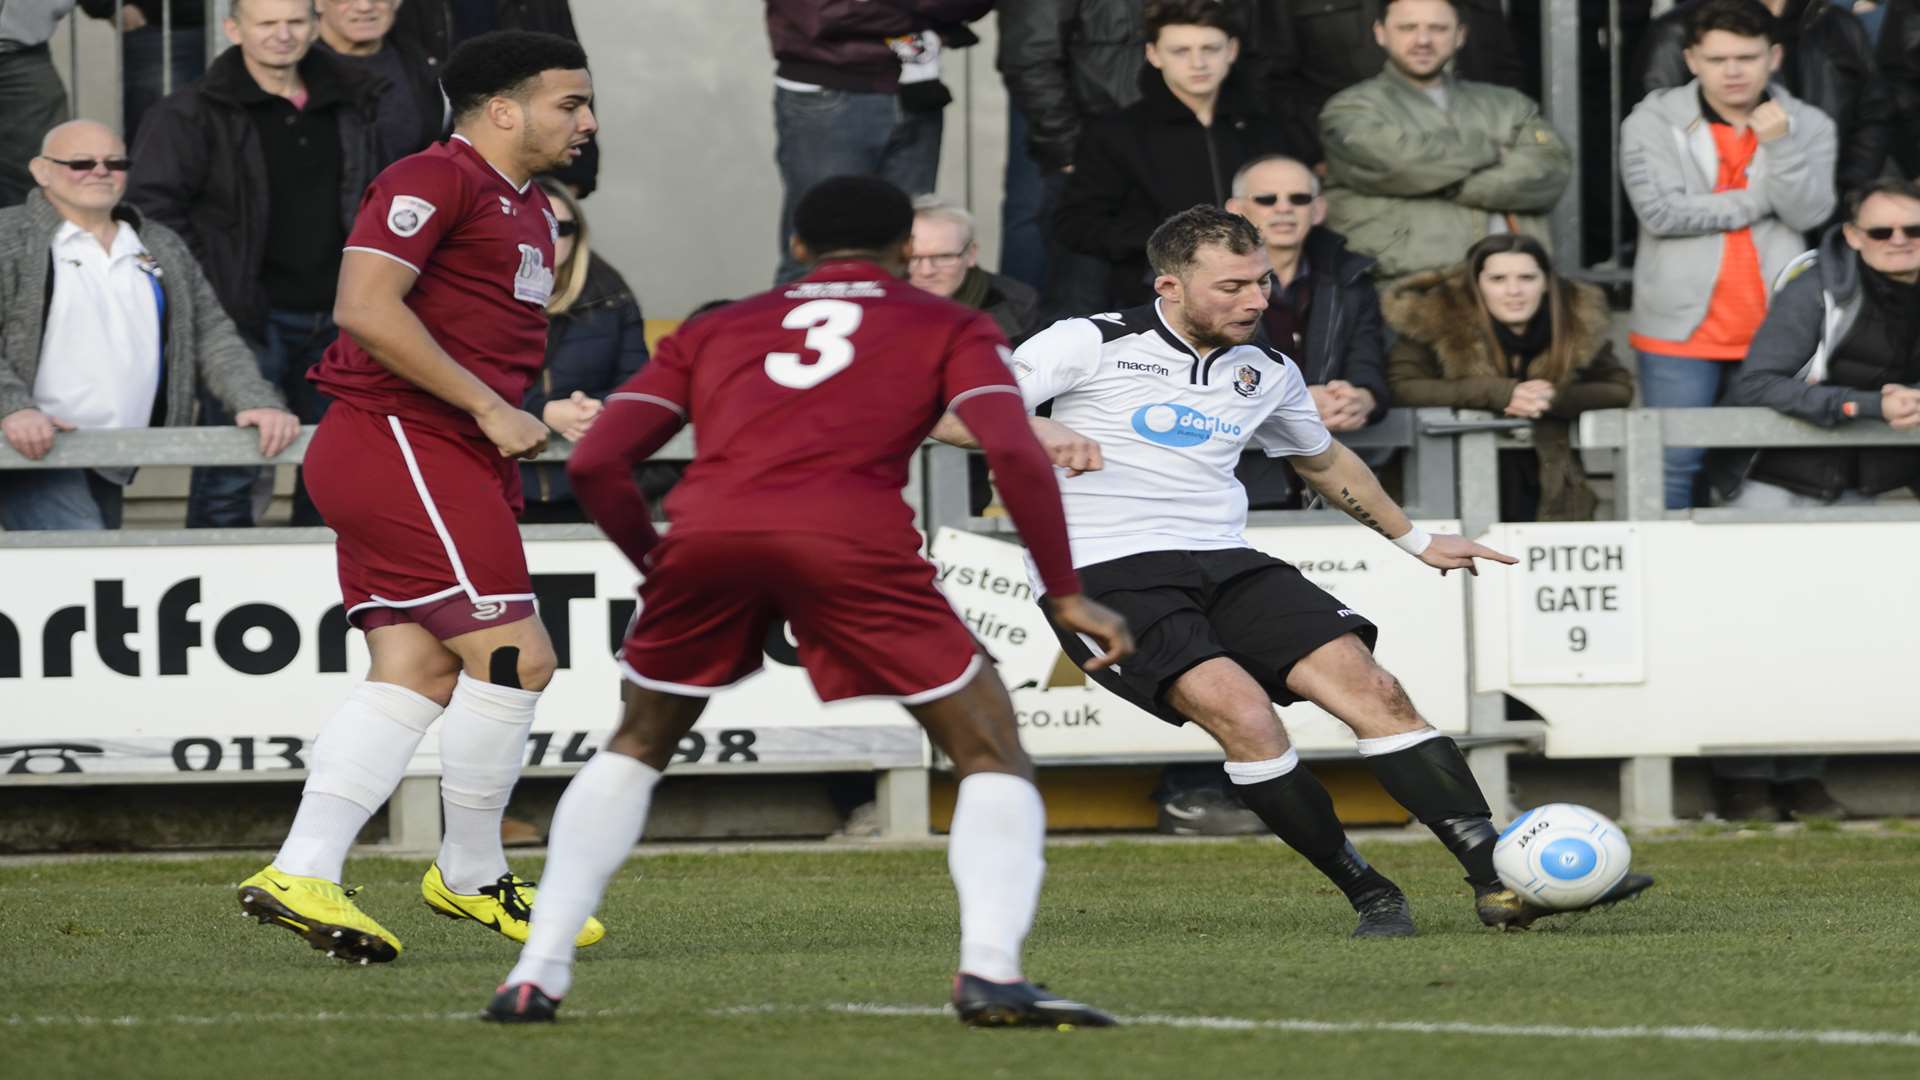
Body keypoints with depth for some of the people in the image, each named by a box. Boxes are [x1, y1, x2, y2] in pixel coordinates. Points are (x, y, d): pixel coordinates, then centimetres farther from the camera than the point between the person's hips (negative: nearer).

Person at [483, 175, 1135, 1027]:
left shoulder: (713, 330, 32)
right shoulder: (948, 328, 24)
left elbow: (596, 462, 22)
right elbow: (1014, 453, 6)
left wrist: (655, 563, 34)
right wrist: (1066, 595, 12)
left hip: (705, 529, 3)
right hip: (852, 539, -3)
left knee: (634, 749, 27)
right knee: (991, 755, 11)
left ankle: (536, 975, 17)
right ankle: (989, 972, -10)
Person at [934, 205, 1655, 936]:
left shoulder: (1268, 374, 14)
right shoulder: (1092, 345, -3)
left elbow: (1324, 461, 36)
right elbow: (946, 412, -7)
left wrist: (1414, 540, 41)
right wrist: (1034, 432, -25)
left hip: (1225, 564, 5)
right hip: (1105, 575, -5)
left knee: (1372, 688, -14)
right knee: (1241, 710, -28)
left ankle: (1499, 882, -16)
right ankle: (1370, 896, -14)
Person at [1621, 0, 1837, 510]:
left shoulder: (1808, 126, 7)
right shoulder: (1654, 122, 0)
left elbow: (1808, 213, -5)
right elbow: (1661, 212, -13)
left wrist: (1779, 144, -19)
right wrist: (1759, 201, -7)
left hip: (1774, 331, 2)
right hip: (1682, 332, -2)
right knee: (1675, 465, -4)